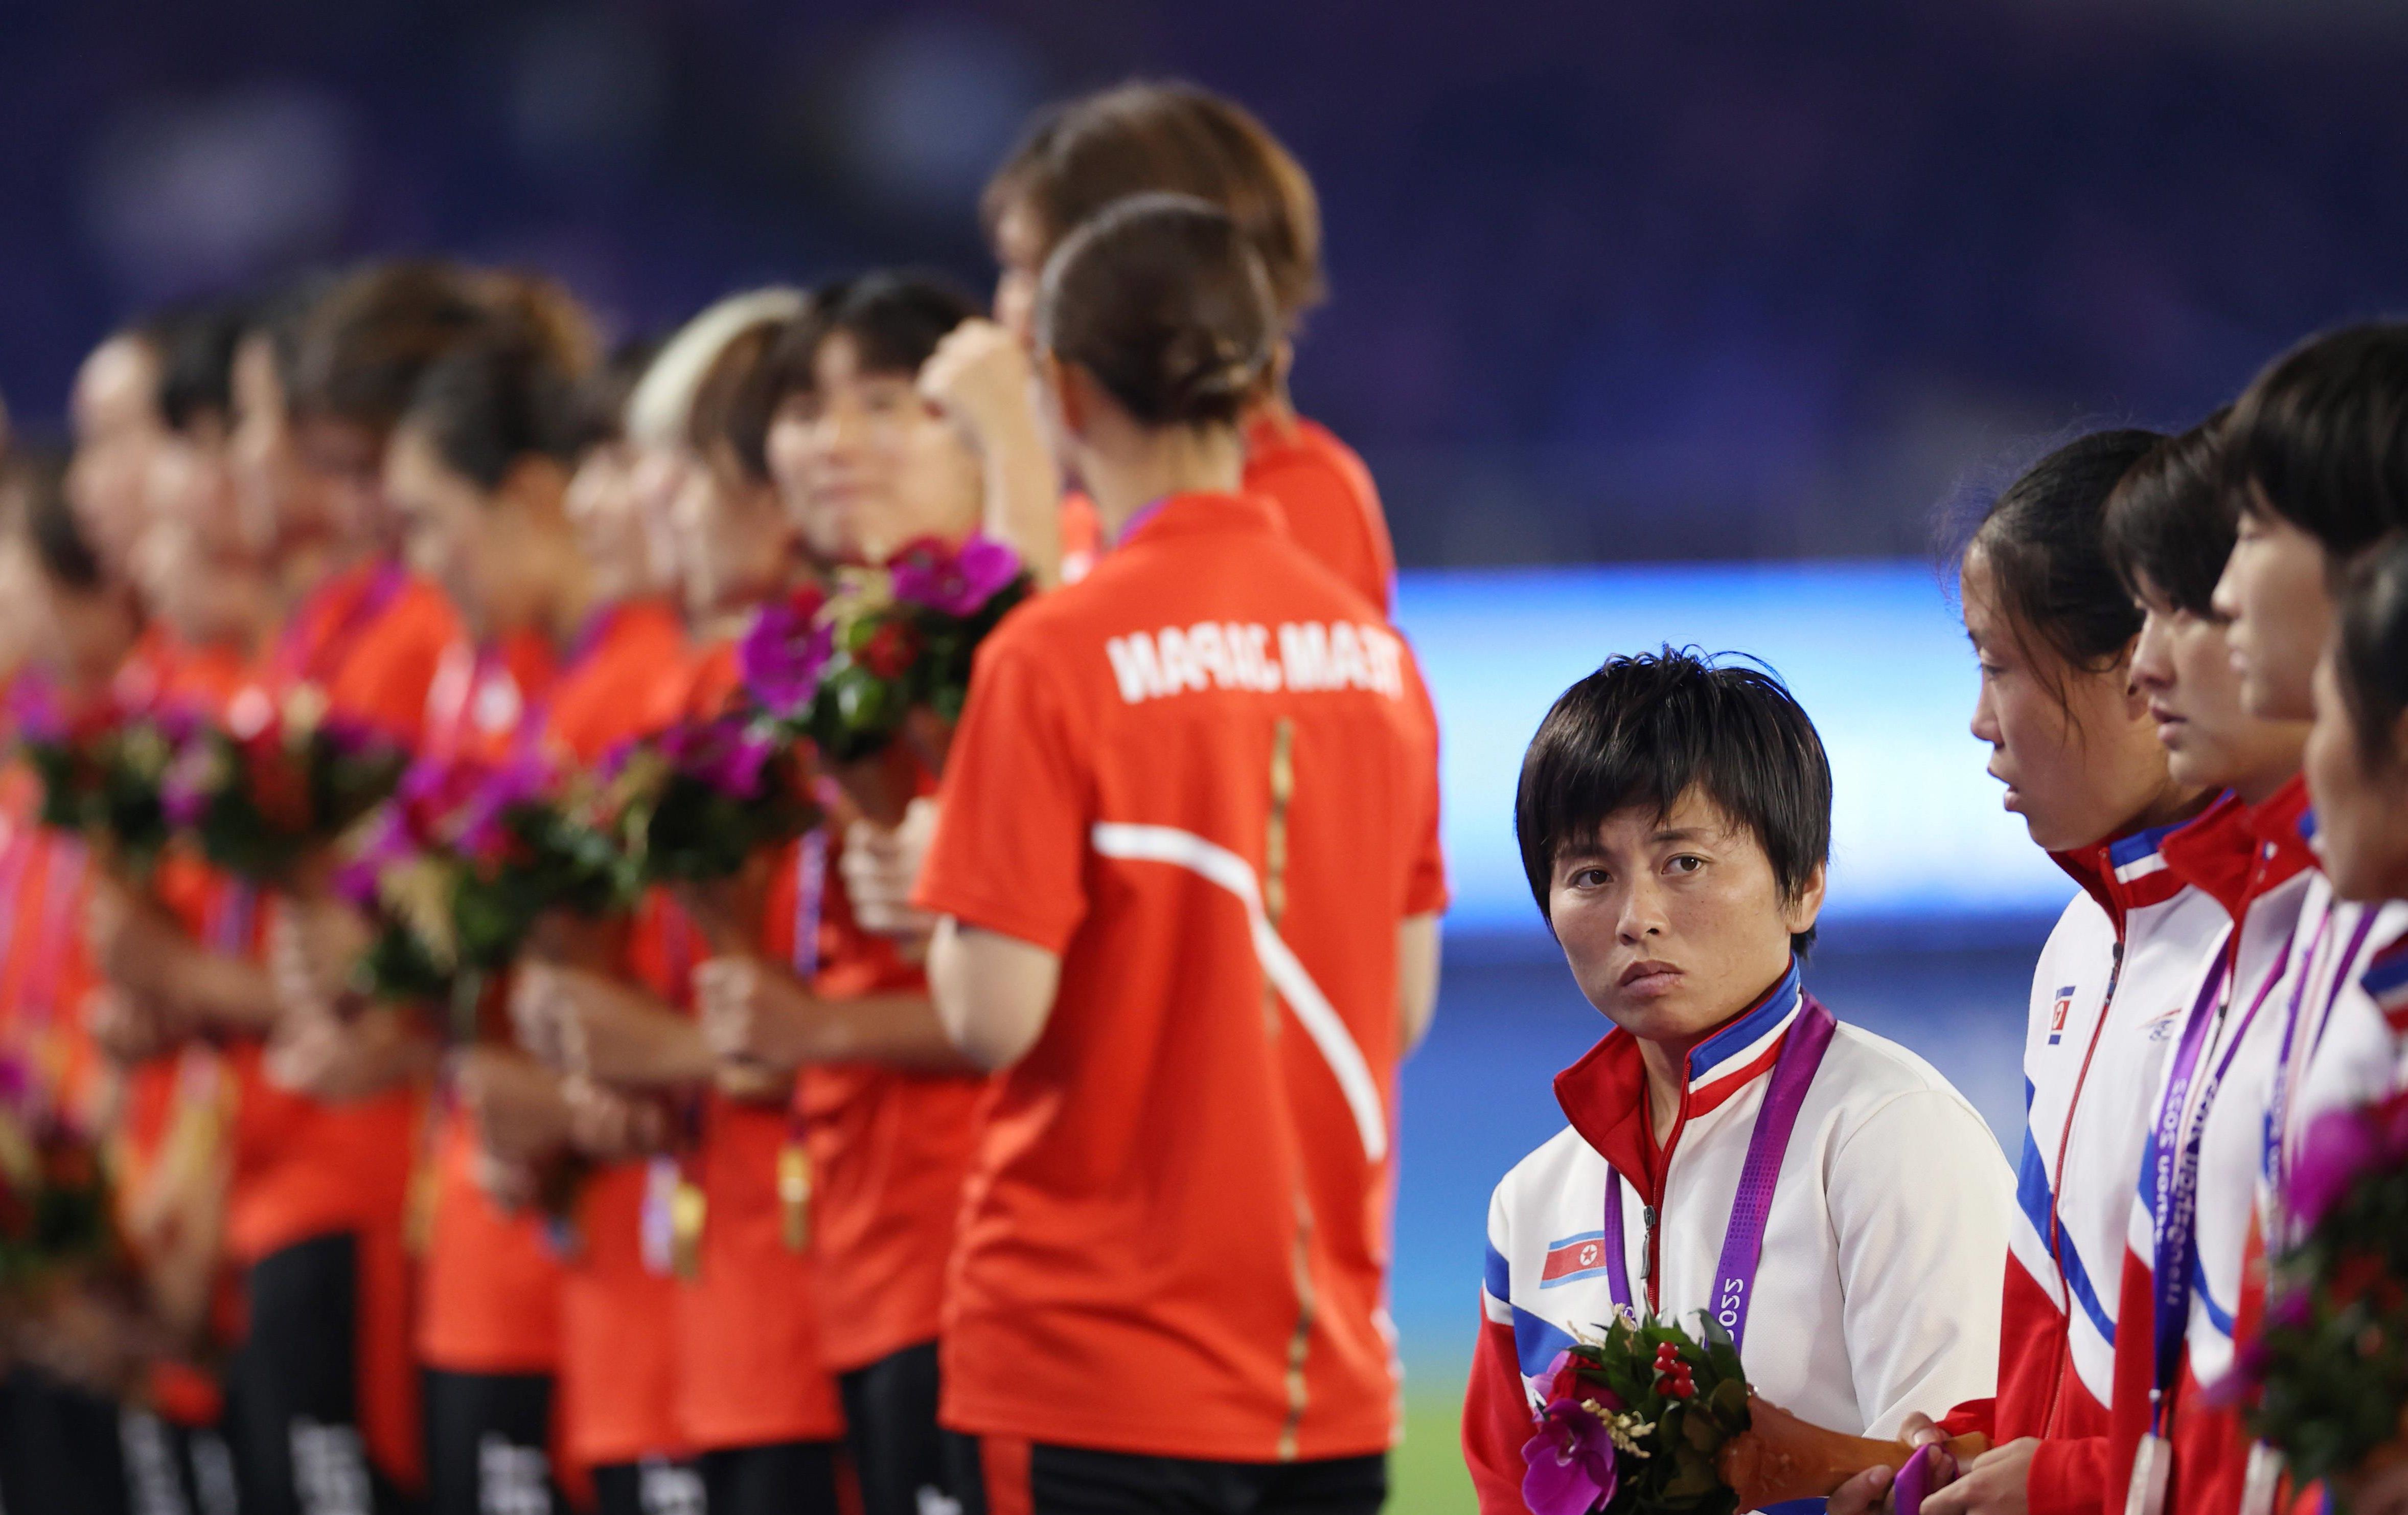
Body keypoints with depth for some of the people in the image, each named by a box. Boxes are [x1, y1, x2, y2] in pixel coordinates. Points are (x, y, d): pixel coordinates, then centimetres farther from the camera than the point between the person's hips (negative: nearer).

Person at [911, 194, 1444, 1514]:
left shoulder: (1057, 656, -12)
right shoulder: (1371, 648, 6)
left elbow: (995, 1017, -15)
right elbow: (1406, 1004, 11)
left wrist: (943, 892, 4)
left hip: (1096, 1359, -5)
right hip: (1329, 1367, 5)